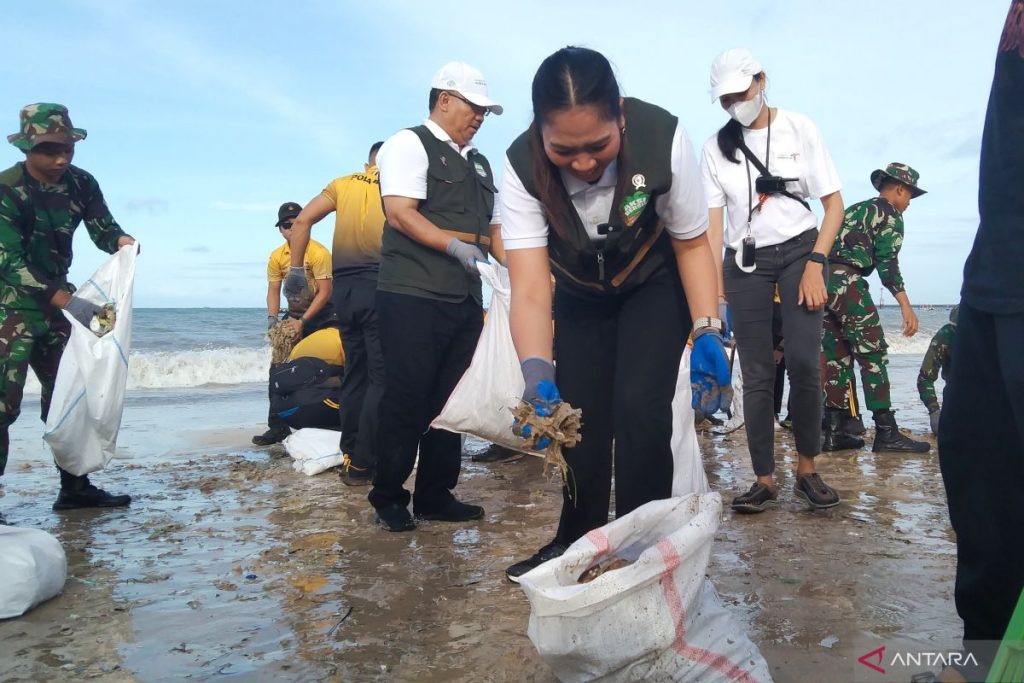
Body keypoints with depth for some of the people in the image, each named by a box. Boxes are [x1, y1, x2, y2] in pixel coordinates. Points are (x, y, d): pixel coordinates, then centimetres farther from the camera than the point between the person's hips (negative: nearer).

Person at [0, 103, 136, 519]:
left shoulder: (82, 184, -2)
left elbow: (103, 229, 2)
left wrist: (123, 242, -24)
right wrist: (71, 302, -36)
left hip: (54, 301, 7)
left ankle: (74, 487, 18)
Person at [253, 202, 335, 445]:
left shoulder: (319, 253, -18)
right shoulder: (276, 257, -1)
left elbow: (325, 293, -21)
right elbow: (273, 291, 1)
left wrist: (302, 322, -23)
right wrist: (273, 319, -16)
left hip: (322, 316, -5)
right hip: (294, 316, 5)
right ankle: (277, 427, 6)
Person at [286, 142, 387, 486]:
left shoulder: (343, 184, 15)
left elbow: (302, 220, 6)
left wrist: (296, 269, 8)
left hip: (344, 287, 5)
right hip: (379, 286, -4)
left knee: (355, 373, 13)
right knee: (381, 376, -2)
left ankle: (350, 457, 18)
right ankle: (363, 463, -3)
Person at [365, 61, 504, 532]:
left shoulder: (479, 163, 23)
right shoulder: (410, 144, -1)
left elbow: (493, 227, 24)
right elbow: (400, 212, -13)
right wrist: (454, 245, -23)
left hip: (465, 299, 8)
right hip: (413, 296, -8)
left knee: (450, 400, 10)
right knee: (406, 399, -4)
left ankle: (435, 496, 20)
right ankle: (389, 499, 10)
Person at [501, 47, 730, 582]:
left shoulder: (663, 137, -32)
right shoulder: (522, 166, -30)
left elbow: (692, 243, -17)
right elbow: (529, 290, -35)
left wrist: (707, 334, -26)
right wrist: (538, 375, -50)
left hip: (653, 286, -1)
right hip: (581, 295, 2)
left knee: (638, 407, -19)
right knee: (579, 416, 1)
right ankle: (577, 544, 24)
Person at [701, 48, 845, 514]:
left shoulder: (799, 129, 0)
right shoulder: (716, 146, 5)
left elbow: (833, 203, 0)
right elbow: (712, 218, 0)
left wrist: (815, 263, -12)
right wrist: (712, 278, -13)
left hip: (800, 250, -1)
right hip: (746, 261, 2)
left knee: (804, 362, -15)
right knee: (756, 375, -1)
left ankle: (807, 470, 3)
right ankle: (765, 481, 6)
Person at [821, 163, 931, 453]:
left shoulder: (854, 210, 29)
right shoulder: (889, 213, 4)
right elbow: (887, 261, -8)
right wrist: (906, 306, -13)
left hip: (821, 279, 8)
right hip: (846, 280, -8)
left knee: (837, 356, 10)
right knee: (872, 353, -5)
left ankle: (834, 432, 9)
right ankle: (886, 433, -7)